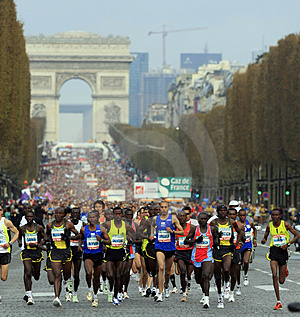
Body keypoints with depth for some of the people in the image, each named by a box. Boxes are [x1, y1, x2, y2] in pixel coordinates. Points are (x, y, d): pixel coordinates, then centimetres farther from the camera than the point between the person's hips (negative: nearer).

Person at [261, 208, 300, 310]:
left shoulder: (285, 225, -5)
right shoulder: (269, 226, 1)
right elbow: (266, 236, 16)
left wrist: (288, 244, -14)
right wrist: (264, 240, -9)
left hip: (283, 251, -1)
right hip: (273, 251, 1)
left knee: (281, 281, 5)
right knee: (274, 276, -18)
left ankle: (285, 270, 45)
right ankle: (278, 302, -14)